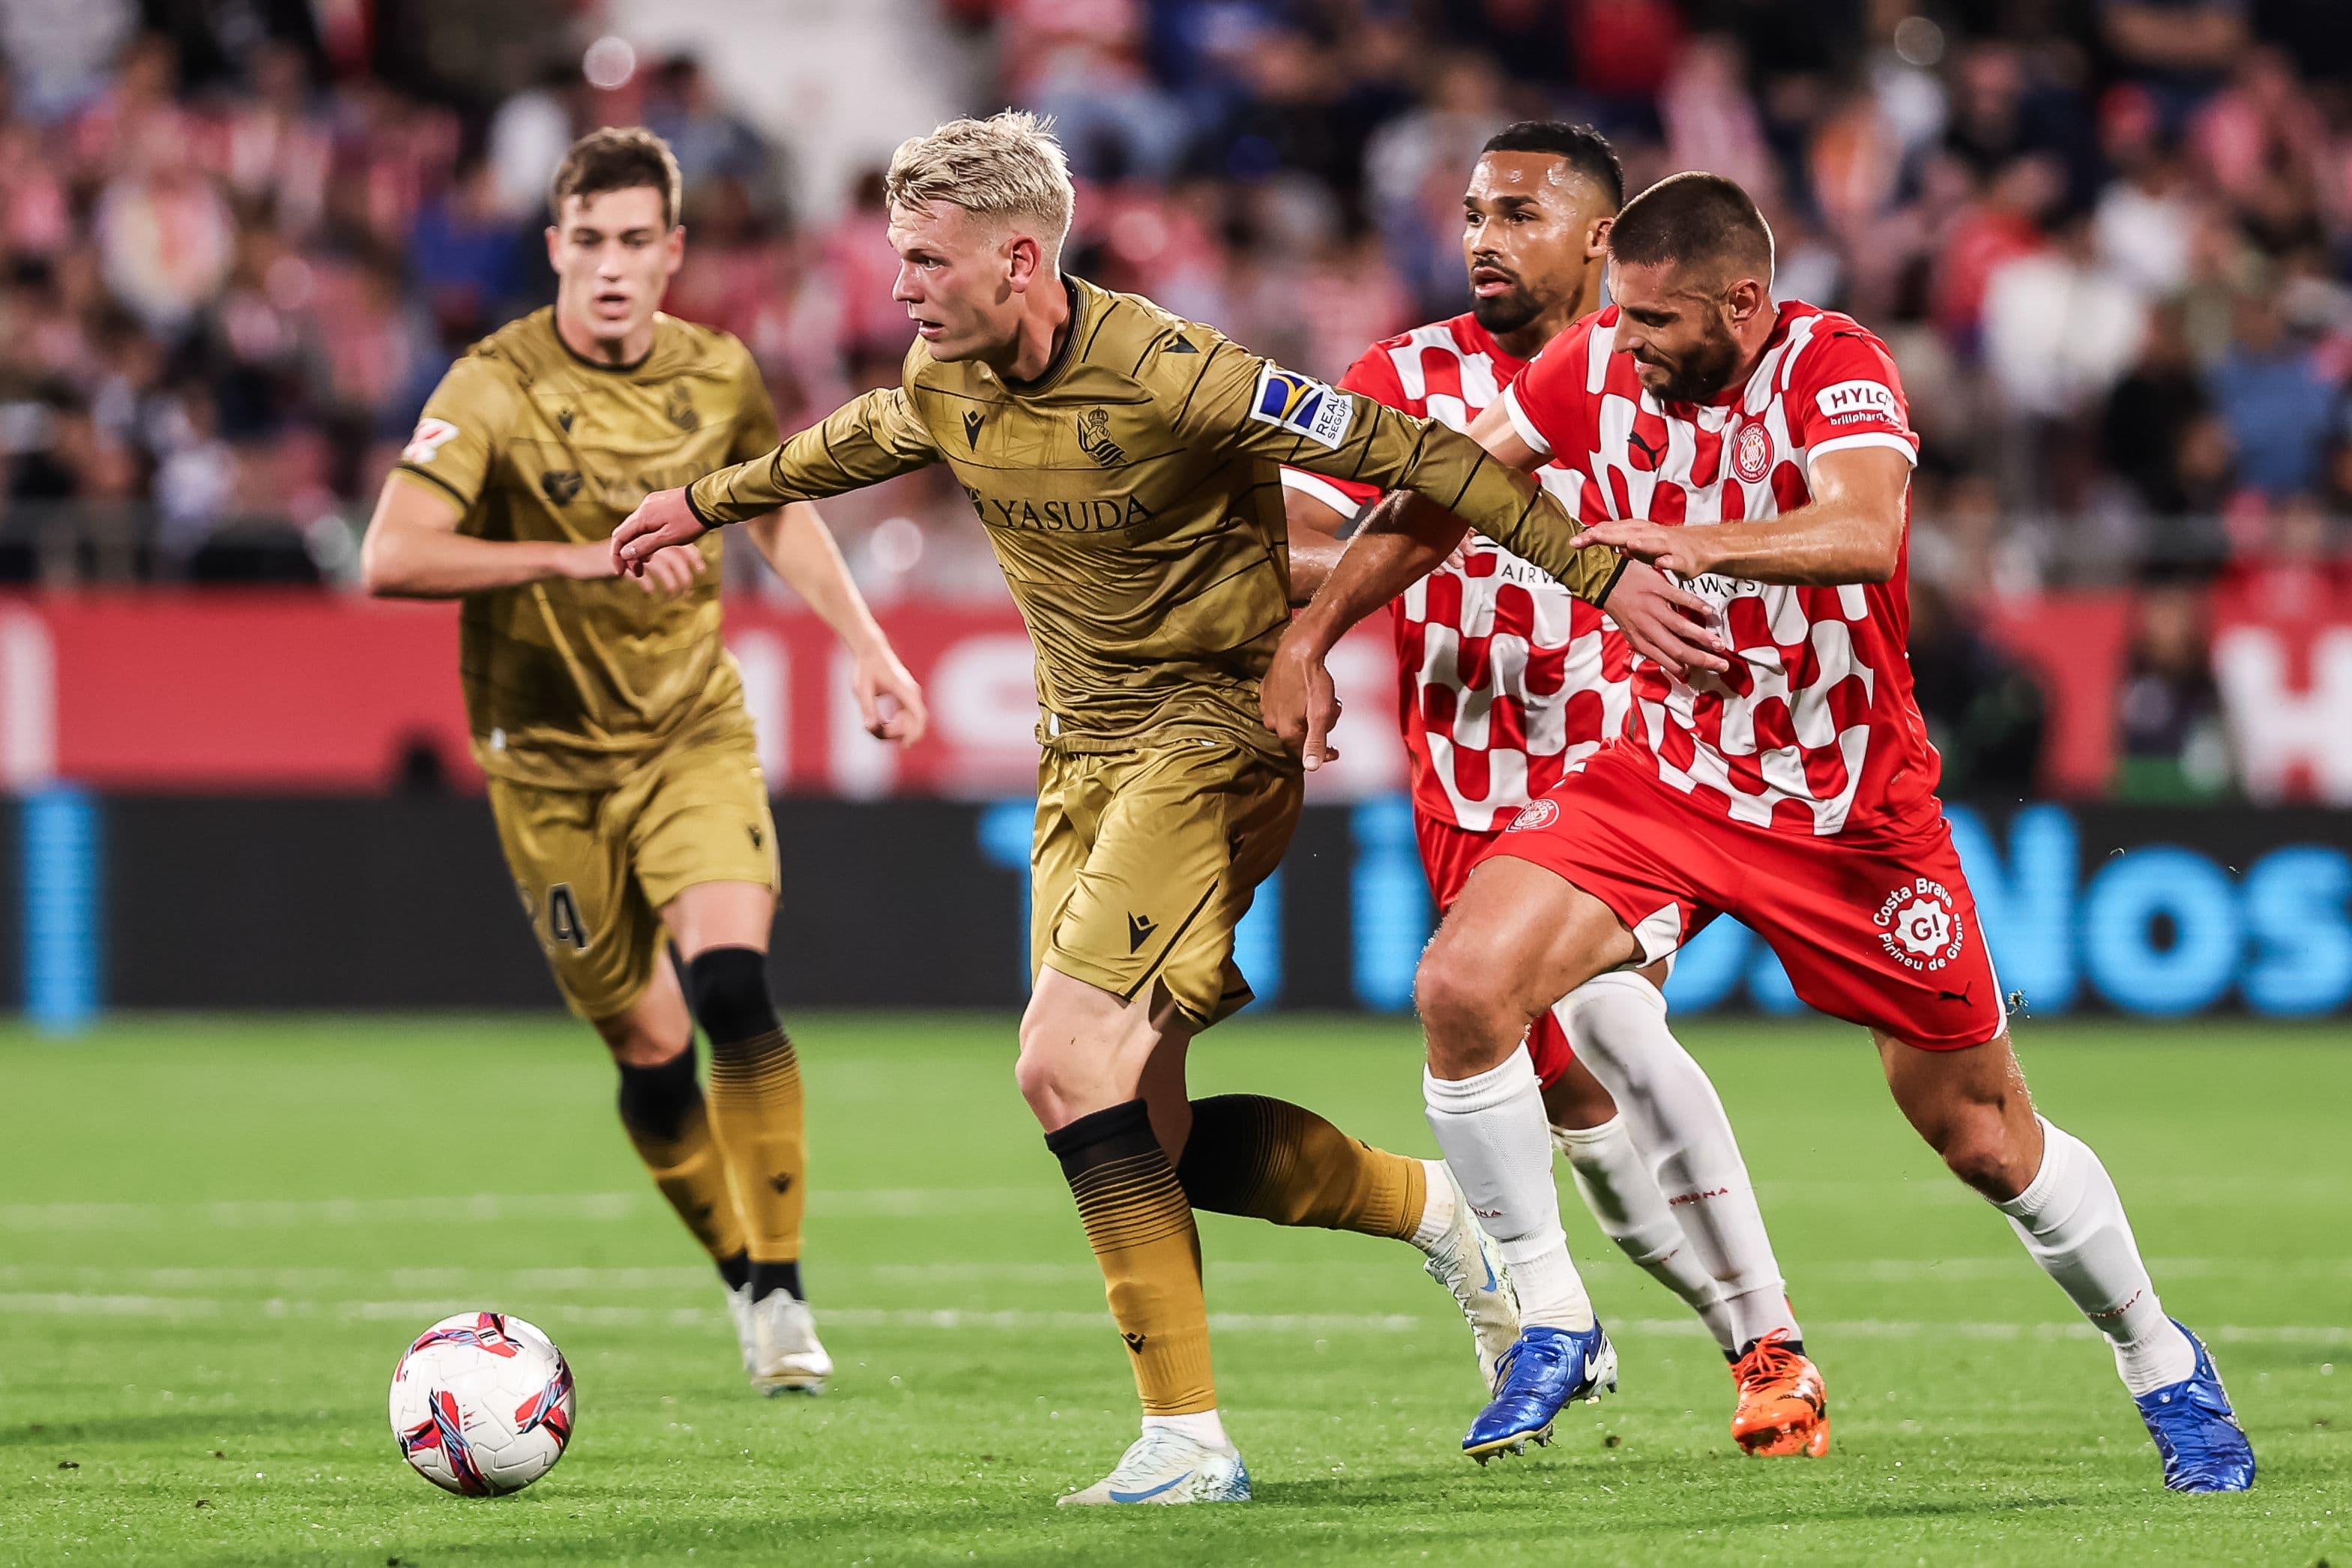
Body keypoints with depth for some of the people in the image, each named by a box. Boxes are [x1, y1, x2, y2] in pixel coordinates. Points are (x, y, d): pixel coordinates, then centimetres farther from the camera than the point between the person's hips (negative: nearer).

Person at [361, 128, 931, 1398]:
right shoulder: (497, 388, -16)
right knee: (650, 1050, 3)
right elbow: (391, 558, -29)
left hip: (694, 732, 2)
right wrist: (579, 557, -35)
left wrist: (864, 646, 10)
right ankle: (742, 1278, 26)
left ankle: (782, 1295, -13)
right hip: (552, 758, -2)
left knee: (733, 986, -20)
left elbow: (776, 509, 18)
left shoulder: (719, 377, -3)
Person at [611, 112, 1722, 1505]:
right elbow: (854, 444, 26)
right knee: (1146, 1135, 1)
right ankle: (1435, 1207, 23)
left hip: (1211, 735, -8)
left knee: (1065, 1062, -21)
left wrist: (1603, 570, -19)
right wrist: (705, 504, 38)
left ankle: (1188, 1437, -17)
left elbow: (1401, 451, -19)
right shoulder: (942, 385, 0)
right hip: (1084, 752, 8)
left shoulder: (1168, 375, -23)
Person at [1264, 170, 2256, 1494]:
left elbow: (1865, 532, -40)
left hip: (1853, 816, -4)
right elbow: (1445, 493, 7)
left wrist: (1692, 545, -54)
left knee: (1987, 1141, 3)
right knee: (1462, 988, -19)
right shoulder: (1600, 368, -7)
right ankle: (1550, 1322, -4)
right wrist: (1312, 633, 1)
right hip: (1665, 778, 4)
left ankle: (2160, 1359, 29)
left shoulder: (1833, 369, -20)